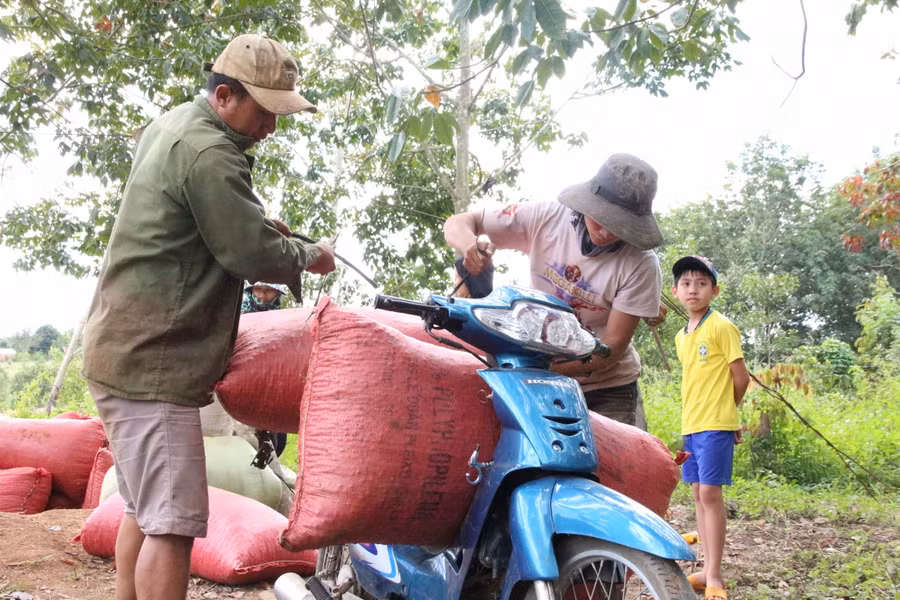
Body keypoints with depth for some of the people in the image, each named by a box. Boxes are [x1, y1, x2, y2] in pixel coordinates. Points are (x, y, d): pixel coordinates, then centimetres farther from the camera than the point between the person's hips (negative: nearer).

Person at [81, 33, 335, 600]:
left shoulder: (172, 124, 14)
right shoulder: (209, 153, -18)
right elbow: (250, 253, -17)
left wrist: (257, 223, 14)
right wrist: (309, 256, 1)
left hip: (123, 349, 11)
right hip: (152, 362, -11)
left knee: (144, 508, 19)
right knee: (173, 521, -10)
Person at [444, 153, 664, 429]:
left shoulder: (641, 265, -18)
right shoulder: (545, 217, -12)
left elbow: (614, 345, -17)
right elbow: (457, 223, -7)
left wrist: (549, 367, -31)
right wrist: (471, 244, -32)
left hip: (608, 389, -1)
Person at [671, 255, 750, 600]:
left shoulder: (721, 327, -8)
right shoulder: (681, 337, 13)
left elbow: (741, 378, -7)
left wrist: (722, 411, 5)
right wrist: (694, 416, 9)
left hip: (715, 426, -7)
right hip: (690, 425, 8)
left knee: (710, 493, -9)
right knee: (699, 495, 9)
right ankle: (708, 569, 16)